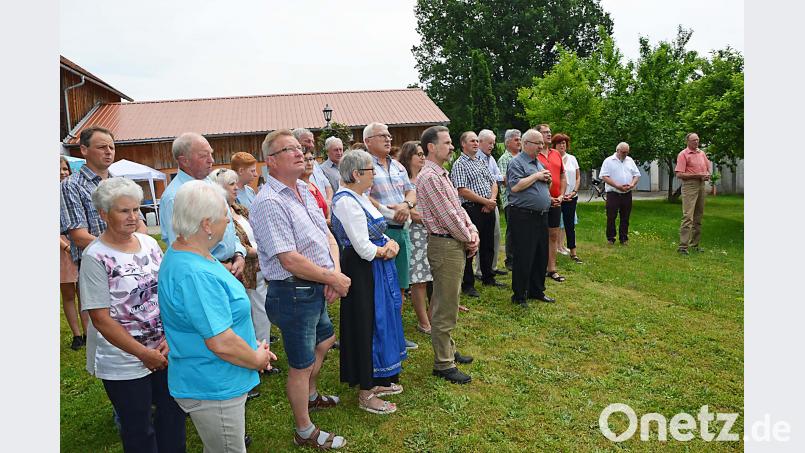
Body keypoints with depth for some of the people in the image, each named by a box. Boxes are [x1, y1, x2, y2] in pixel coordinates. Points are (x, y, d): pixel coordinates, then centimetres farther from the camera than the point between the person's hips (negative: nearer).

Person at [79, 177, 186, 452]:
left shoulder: (149, 243, 2)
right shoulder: (95, 257, -13)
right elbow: (101, 318, -15)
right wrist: (144, 354, -15)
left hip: (166, 351, 5)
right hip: (124, 364, -5)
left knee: (173, 415, 16)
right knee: (139, 430, 11)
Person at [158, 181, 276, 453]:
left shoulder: (183, 253, 3)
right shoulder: (195, 275, -31)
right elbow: (222, 343, -30)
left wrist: (256, 348, 6)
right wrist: (257, 360, -12)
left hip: (211, 383, 10)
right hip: (214, 390, -10)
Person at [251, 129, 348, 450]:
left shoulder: (303, 191, 7)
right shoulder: (269, 203, -22)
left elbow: (327, 235, 8)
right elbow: (290, 260, -26)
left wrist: (335, 273, -8)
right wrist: (334, 279, -16)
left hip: (316, 290, 9)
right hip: (293, 293, -9)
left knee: (324, 340, 28)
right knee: (301, 364, 6)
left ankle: (310, 396, 53)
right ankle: (305, 432, 27)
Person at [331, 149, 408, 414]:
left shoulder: (359, 197, 10)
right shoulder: (346, 201, -21)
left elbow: (376, 233, 15)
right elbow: (364, 248, -25)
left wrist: (390, 243, -6)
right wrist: (385, 250, -6)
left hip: (377, 271, 10)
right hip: (362, 273, -10)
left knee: (380, 322, 19)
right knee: (366, 326, 1)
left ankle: (377, 381, 36)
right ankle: (366, 395, 17)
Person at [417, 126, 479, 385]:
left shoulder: (441, 174, 15)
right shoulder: (429, 177, -17)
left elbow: (458, 207, 16)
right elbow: (447, 216, -19)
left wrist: (472, 231, 2)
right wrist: (468, 238, -7)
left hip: (456, 244, 10)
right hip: (444, 245, -10)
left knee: (449, 303, 20)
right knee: (445, 308, -2)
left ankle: (448, 350, 33)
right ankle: (443, 364, 8)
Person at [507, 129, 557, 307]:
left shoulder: (539, 163, 19)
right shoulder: (516, 162, -7)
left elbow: (547, 187, 27)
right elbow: (515, 186, -21)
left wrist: (547, 179, 4)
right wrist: (536, 176, -13)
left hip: (542, 216, 9)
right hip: (523, 217, -8)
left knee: (541, 256, 13)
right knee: (523, 257, -4)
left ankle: (537, 290, 26)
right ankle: (519, 295, 6)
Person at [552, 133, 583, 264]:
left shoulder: (572, 158, 9)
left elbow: (578, 177, 10)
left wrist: (574, 192, -3)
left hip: (571, 197, 3)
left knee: (570, 224, 6)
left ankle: (573, 252, 10)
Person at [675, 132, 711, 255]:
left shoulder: (702, 153, 15)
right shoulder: (683, 154, -6)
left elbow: (708, 168, 24)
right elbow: (679, 174, -14)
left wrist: (707, 174, 0)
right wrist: (697, 175, -16)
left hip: (701, 185, 7)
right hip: (689, 186, -7)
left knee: (698, 216, 10)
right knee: (688, 216, -14)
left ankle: (694, 244, 18)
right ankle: (683, 246, -15)